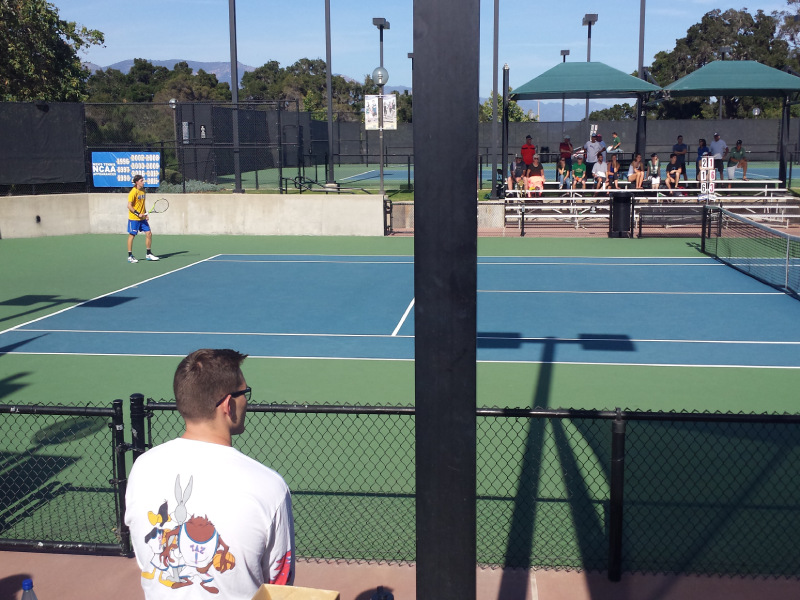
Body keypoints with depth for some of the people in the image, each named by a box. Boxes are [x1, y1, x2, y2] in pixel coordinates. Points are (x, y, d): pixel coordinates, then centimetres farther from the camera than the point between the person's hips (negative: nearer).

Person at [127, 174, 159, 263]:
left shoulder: (143, 191, 10)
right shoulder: (133, 192, -14)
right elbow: (129, 206, -16)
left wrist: (145, 214, 8)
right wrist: (138, 214, -20)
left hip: (142, 218, 7)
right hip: (134, 218, -7)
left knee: (149, 234, 3)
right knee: (132, 235, 1)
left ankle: (149, 254, 13)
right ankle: (130, 256, 8)